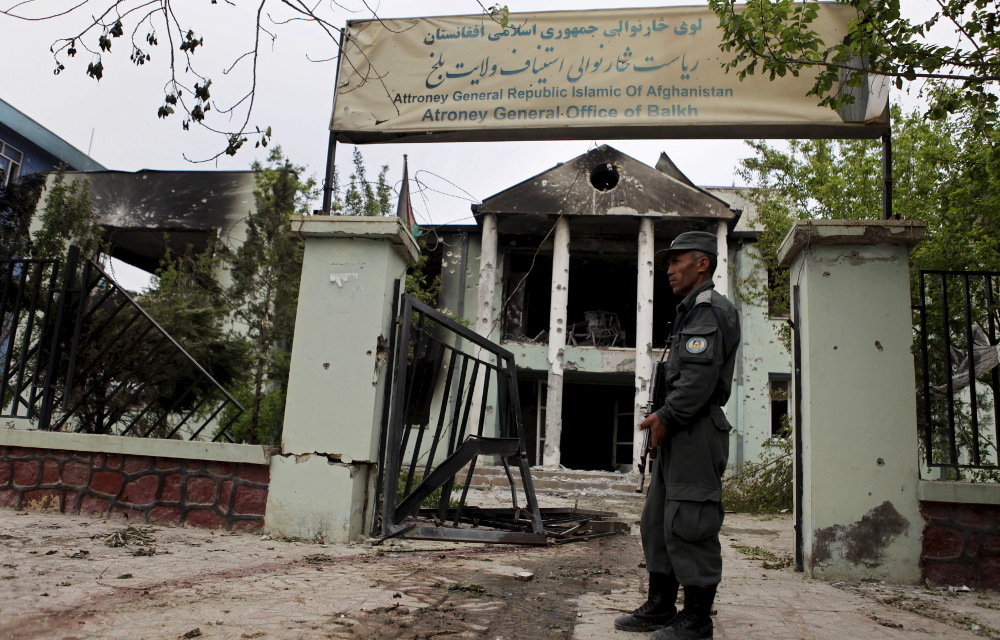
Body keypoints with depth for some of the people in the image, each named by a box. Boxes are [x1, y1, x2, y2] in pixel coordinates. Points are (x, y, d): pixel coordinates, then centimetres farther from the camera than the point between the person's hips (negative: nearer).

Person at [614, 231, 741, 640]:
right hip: (677, 434, 11)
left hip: (696, 434, -11)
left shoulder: (712, 309, -10)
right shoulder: (691, 311, 23)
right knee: (657, 522, 14)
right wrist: (664, 418, 13)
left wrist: (666, 416, -15)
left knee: (688, 525, -5)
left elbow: (700, 375, -21)